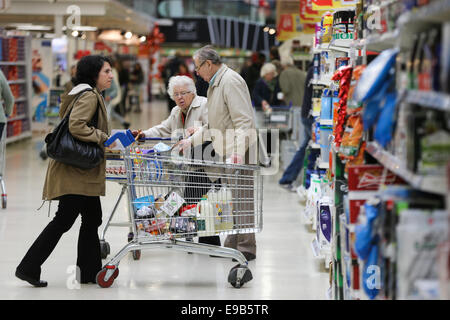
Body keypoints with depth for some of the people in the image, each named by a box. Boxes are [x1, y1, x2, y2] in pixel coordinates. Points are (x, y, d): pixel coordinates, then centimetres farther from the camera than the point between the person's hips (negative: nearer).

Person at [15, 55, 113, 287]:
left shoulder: (91, 95, 18)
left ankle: (90, 272, 16)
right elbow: (76, 126, -26)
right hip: (75, 171, -11)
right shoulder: (89, 96, -14)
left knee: (92, 219, 11)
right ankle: (28, 268, -3)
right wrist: (103, 138, -18)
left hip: (84, 171, 11)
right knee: (64, 219, -8)